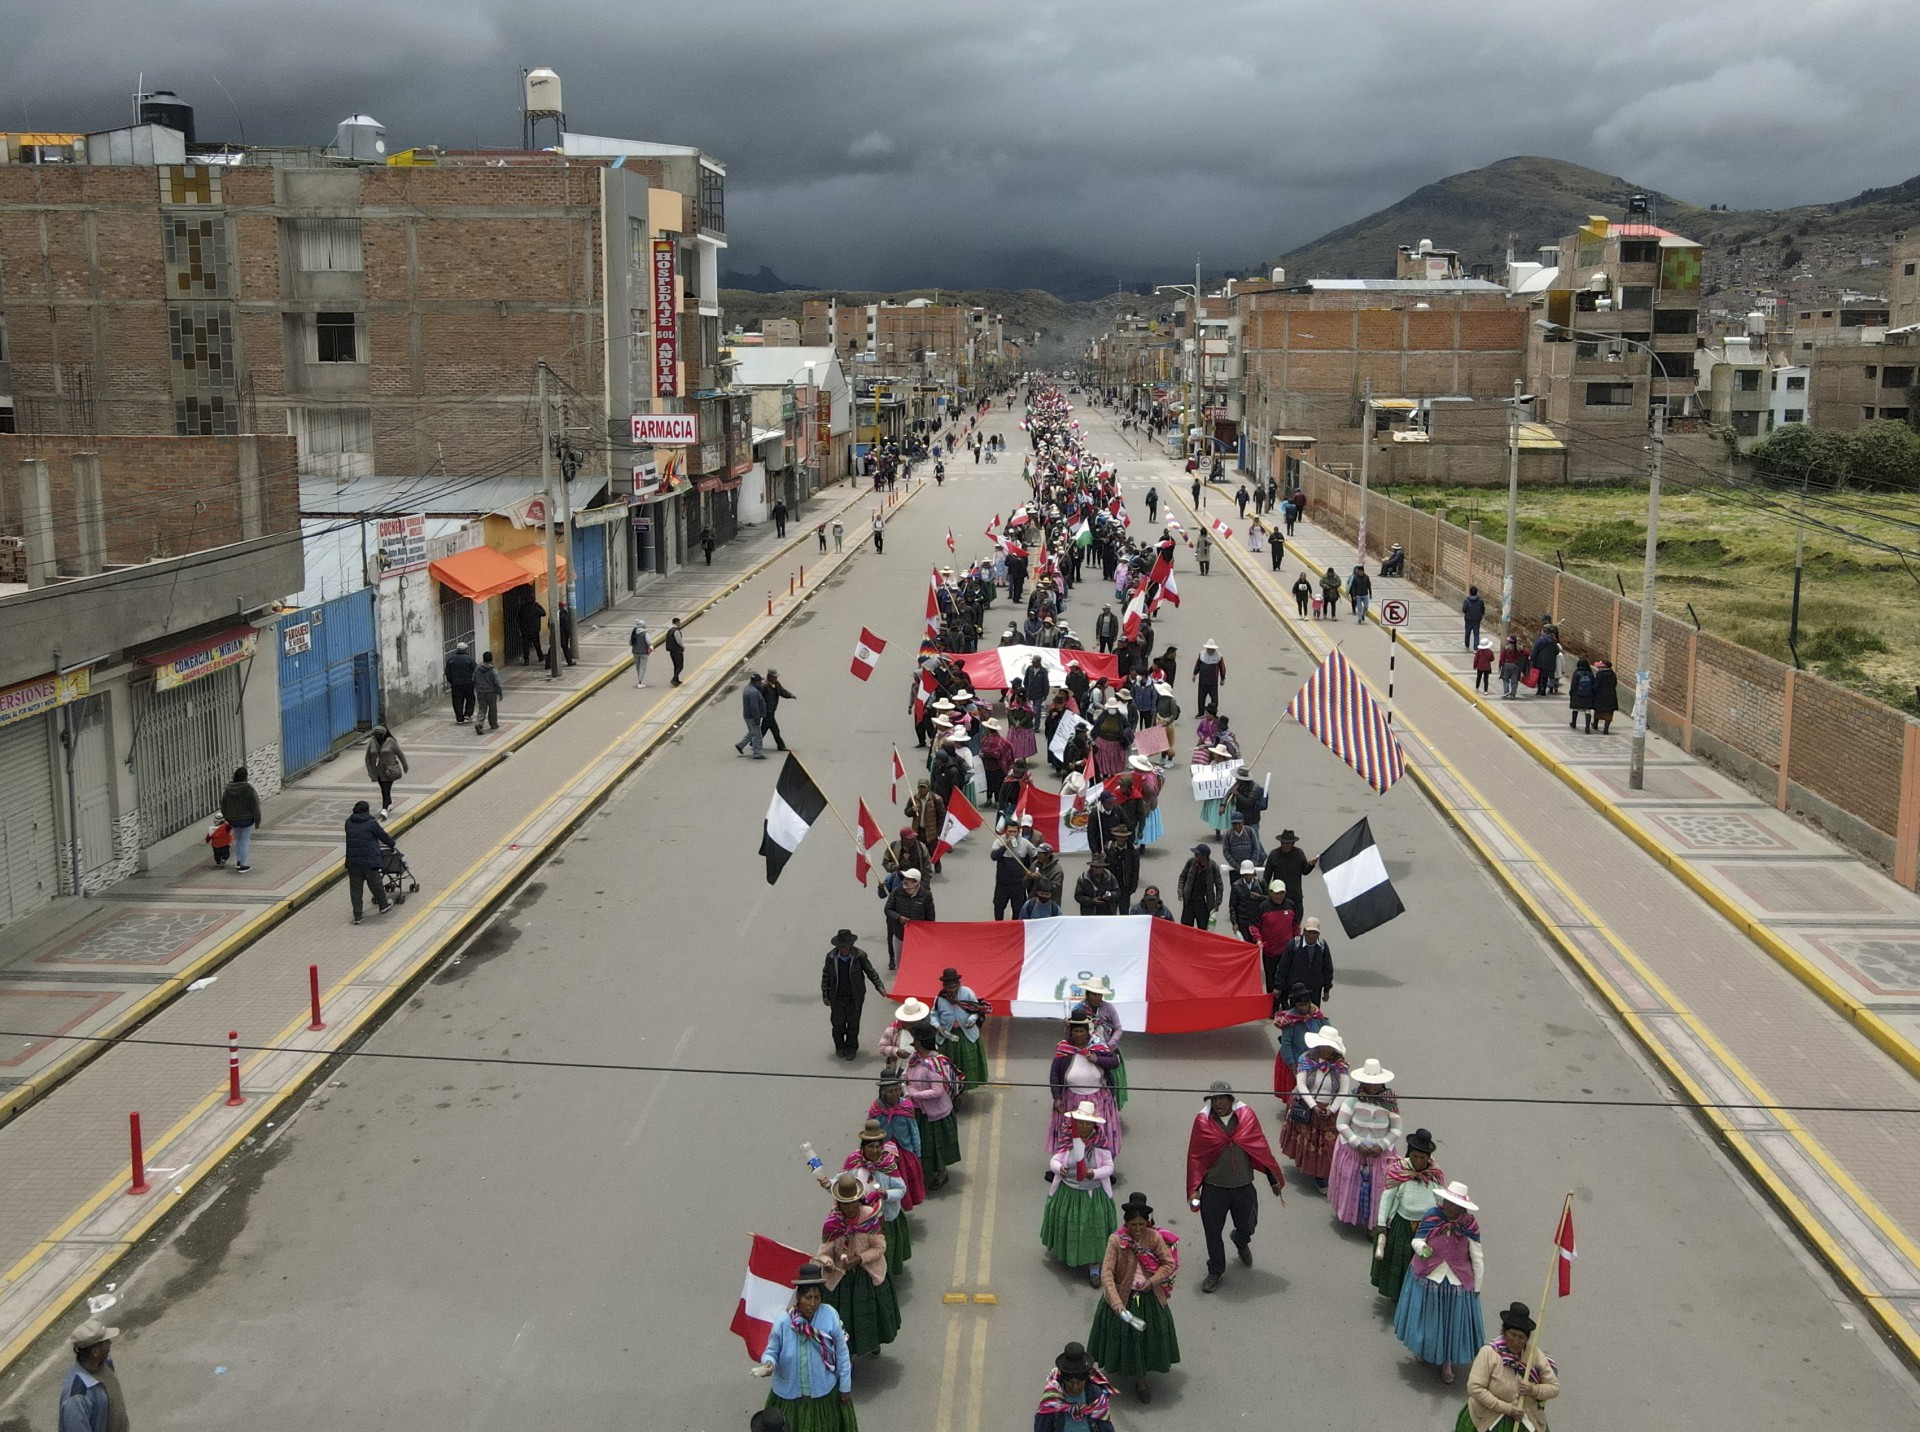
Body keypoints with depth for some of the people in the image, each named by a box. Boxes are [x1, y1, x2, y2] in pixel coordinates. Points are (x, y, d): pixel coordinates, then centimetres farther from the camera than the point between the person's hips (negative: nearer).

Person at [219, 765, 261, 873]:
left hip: (233, 820, 4)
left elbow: (223, 806, 5)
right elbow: (255, 807, -15)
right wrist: (257, 822, -5)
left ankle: (238, 862, 27)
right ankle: (243, 866, 9)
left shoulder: (228, 790, -5)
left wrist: (227, 819, 19)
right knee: (245, 842, 6)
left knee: (238, 840, 24)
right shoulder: (249, 790, -19)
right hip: (246, 820, -4)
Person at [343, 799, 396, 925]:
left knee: (355, 888, 8)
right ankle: (384, 905, 33)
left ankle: (357, 915, 8)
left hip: (352, 861, 4)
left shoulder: (349, 823, 7)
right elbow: (384, 836, 2)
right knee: (376, 884, 14)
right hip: (370, 860, -4)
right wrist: (392, 844, 23)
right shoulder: (371, 823, -7)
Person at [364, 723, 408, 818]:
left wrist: (405, 766, 8)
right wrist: (370, 771, -4)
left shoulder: (390, 742, -12)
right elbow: (368, 757, 1)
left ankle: (384, 810, -18)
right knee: (384, 789, 17)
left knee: (386, 790, -12)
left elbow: (400, 754, -1)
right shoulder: (372, 742, -4)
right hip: (378, 771, 4)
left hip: (389, 770, -4)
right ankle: (390, 805, 39)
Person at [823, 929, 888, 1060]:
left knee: (853, 1024, 10)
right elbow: (825, 976, 2)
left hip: (854, 999, -1)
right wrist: (825, 995, 3)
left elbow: (870, 972, -1)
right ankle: (839, 1047, 33)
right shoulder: (831, 957, -10)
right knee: (838, 1024, 9)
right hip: (837, 998, 1)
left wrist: (880, 987, -7)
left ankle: (851, 1049, 29)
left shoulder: (859, 956, -14)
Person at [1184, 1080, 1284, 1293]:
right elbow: (1195, 1157, -6)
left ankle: (1241, 1243, 54)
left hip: (1244, 1187, 1)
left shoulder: (1247, 1116, -8)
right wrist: (1194, 1189, -8)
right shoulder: (1202, 1121, -11)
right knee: (1212, 1232, 8)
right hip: (1213, 1188, -1)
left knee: (1246, 1228, 17)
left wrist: (1274, 1179, 5)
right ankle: (1215, 1271, 32)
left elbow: (1261, 1148, -1)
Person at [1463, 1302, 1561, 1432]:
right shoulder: (1488, 1353, -18)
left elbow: (1555, 1387, 1)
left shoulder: (1535, 1355, -7)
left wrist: (1534, 1390, -19)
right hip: (1489, 1420, -2)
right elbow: (1474, 1388, -21)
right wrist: (1507, 1408, -23)